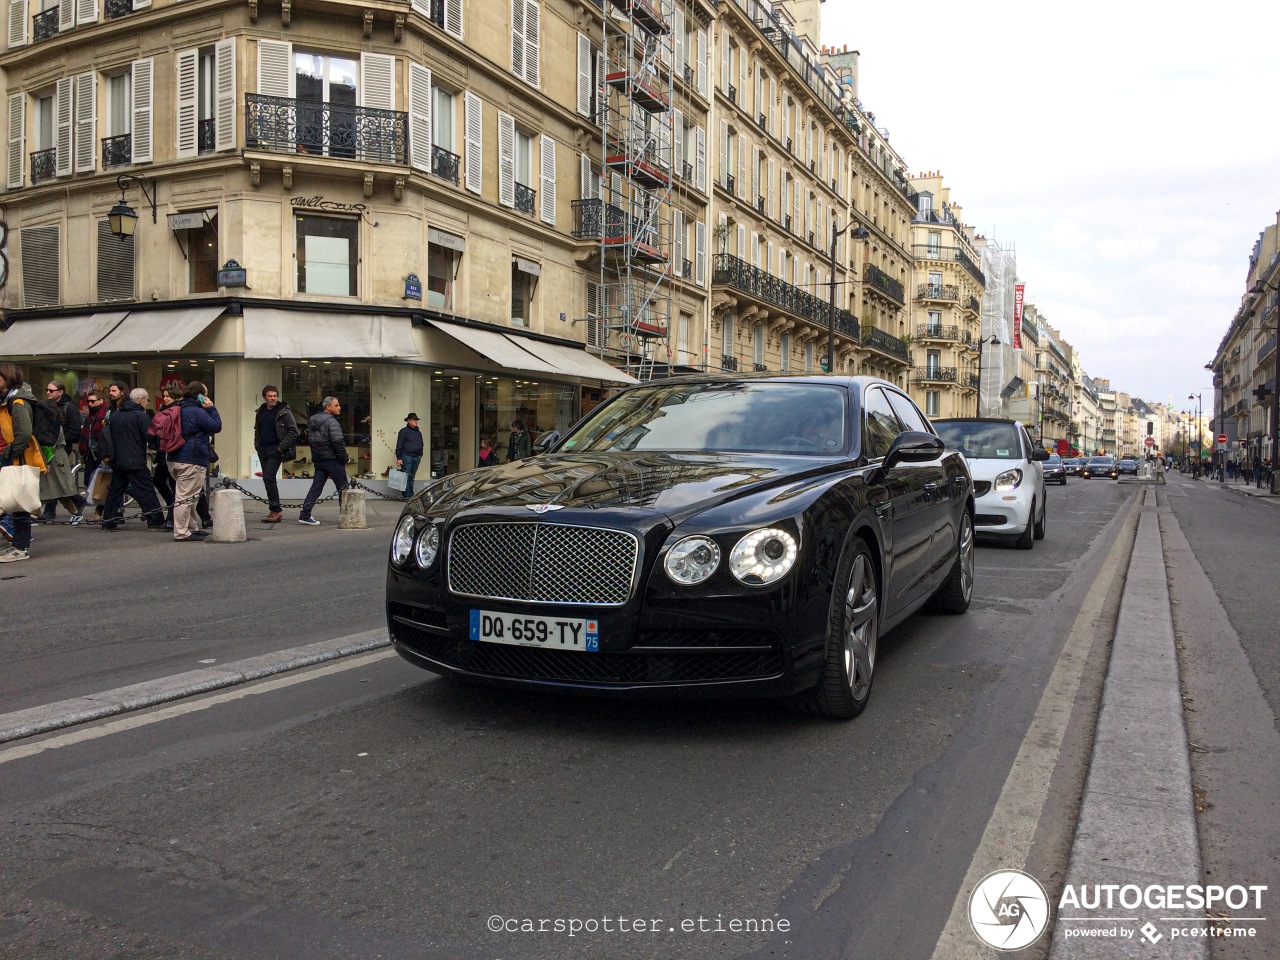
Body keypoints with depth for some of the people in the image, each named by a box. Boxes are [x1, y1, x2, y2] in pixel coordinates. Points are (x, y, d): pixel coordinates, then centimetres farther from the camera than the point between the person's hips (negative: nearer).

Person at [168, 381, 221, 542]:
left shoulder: (179, 409, 16)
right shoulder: (197, 412, -15)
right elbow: (216, 426, -11)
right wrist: (211, 408, -4)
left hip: (177, 459, 10)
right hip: (191, 461, -10)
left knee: (189, 496, 19)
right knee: (186, 497, -7)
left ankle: (191, 528, 28)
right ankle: (181, 533, -6)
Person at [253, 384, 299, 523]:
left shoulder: (284, 412, -7)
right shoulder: (260, 412, 13)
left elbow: (293, 431, -10)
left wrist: (282, 447, -15)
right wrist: (257, 444, 12)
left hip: (275, 450, -7)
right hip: (263, 450, 7)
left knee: (268, 478, -16)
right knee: (268, 479, 8)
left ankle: (276, 510, -11)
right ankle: (275, 511, 14)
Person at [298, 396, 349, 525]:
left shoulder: (312, 421, 14)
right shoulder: (331, 422, -14)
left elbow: (311, 440, 18)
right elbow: (338, 442, -21)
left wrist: (315, 458, 19)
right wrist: (345, 458, -10)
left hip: (318, 460, 8)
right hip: (332, 460, -8)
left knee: (316, 487, 8)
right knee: (343, 488, 2)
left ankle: (305, 514, 3)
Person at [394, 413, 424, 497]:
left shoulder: (418, 432, 18)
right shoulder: (404, 431, -2)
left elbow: (421, 445, 26)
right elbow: (399, 445, -6)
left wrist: (420, 455, 18)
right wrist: (399, 458, -11)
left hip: (416, 457, 6)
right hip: (407, 456, -6)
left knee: (412, 477, 9)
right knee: (406, 476, -8)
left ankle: (411, 494, 12)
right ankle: (407, 495, -8)